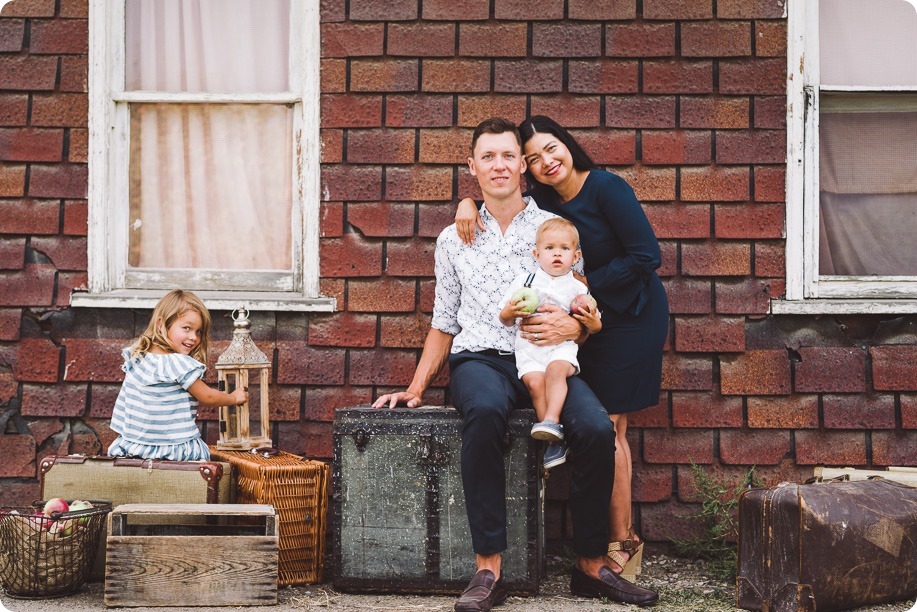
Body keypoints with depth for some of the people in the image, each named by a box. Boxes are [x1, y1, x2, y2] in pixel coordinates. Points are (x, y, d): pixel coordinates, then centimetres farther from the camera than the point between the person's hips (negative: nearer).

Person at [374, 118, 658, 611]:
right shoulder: (454, 240, 18)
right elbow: (443, 325, 21)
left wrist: (573, 325, -8)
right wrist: (415, 389, 11)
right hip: (479, 359, 0)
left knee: (596, 428, -30)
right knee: (484, 412, -38)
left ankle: (591, 565, -15)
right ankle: (488, 569, -38)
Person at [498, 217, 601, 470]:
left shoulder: (577, 288, 14)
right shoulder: (524, 281, 15)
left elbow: (594, 327, 16)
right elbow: (505, 320, 16)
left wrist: (592, 322, -8)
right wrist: (508, 313, -8)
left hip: (562, 345, 0)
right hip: (528, 345, 1)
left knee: (556, 369, -34)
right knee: (534, 380, -27)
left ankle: (551, 420, -41)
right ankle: (555, 439, -24)